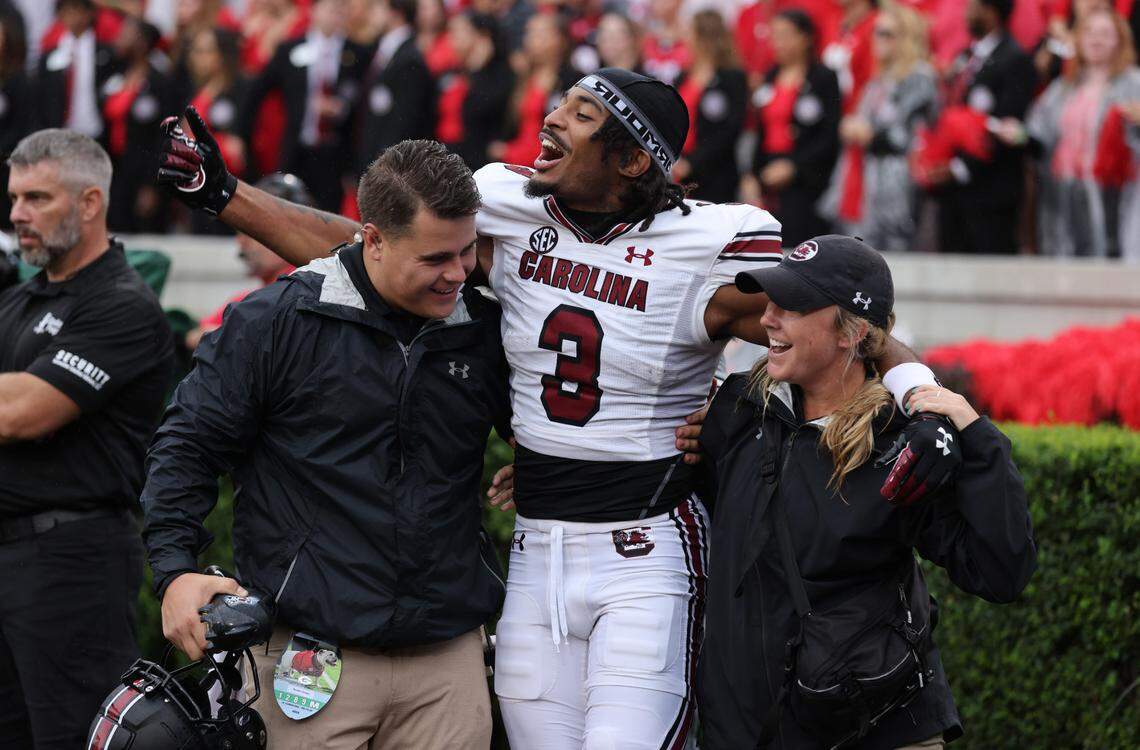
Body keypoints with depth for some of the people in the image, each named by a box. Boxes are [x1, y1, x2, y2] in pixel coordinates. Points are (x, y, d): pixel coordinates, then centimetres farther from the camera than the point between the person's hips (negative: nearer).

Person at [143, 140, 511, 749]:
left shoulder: (484, 332, 8)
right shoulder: (272, 322, -3)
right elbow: (189, 442, 1)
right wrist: (175, 568, -9)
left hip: (448, 655, 4)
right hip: (311, 651, -3)